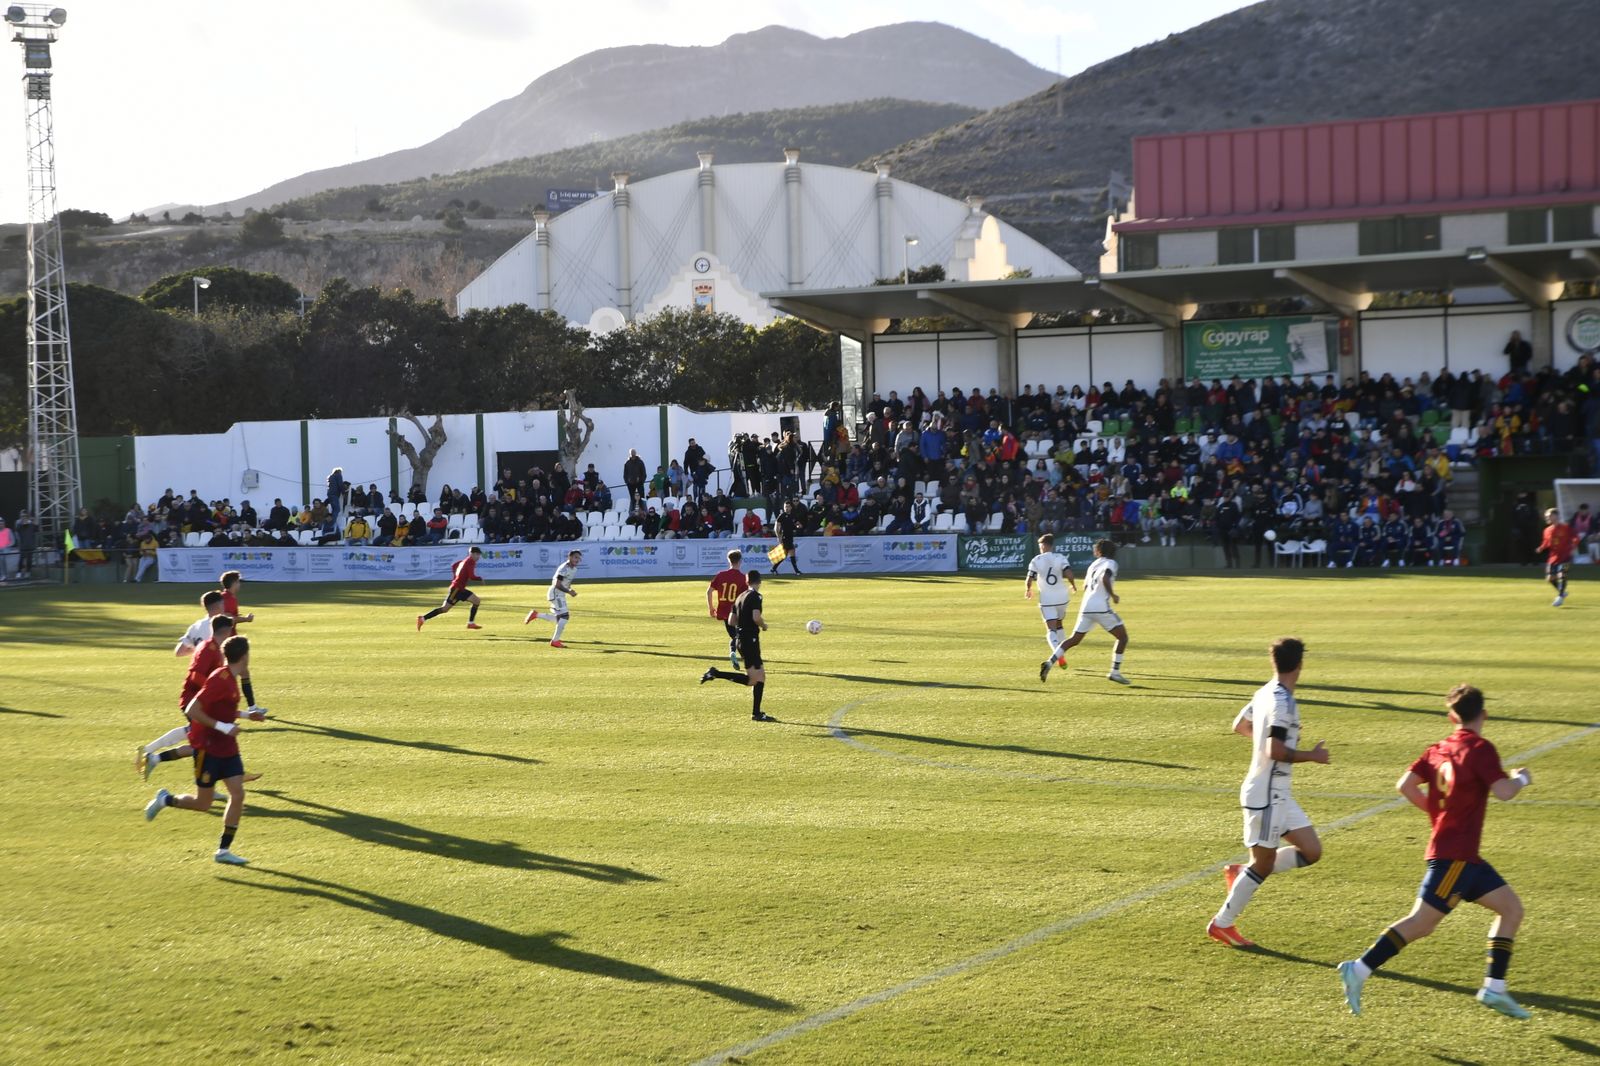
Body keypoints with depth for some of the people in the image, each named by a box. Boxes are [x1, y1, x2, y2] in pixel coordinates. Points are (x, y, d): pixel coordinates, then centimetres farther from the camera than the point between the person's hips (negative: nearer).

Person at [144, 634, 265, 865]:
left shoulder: (230, 678, 7)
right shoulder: (220, 679, -21)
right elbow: (192, 710, -24)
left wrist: (246, 715, 16)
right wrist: (223, 727, -25)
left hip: (227, 748, 8)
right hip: (208, 748, -8)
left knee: (238, 794, -2)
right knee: (203, 803, 0)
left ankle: (223, 850, 3)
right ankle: (165, 800, 26)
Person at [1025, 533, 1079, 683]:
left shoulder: (1036, 560, -2)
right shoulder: (1061, 559, -2)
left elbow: (1029, 579, -7)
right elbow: (1068, 573, -17)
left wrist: (1028, 590, 15)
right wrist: (1073, 585, 3)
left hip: (1046, 599, -2)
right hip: (1062, 597, 2)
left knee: (1051, 629, -8)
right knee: (1058, 624, 25)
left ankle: (1056, 655, -34)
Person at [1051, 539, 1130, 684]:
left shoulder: (1093, 565, 20)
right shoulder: (1110, 563, -1)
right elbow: (1105, 578, -21)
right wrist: (1113, 595, -10)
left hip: (1086, 607, 6)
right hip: (1101, 608, -6)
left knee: (1074, 640, 12)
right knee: (1123, 637, 4)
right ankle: (1115, 672, -3)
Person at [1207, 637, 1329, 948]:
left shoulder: (1264, 694, 7)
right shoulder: (1283, 703, -21)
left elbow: (1240, 726, 21)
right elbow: (1276, 752, -27)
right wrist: (1312, 756, -16)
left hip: (1278, 794, 9)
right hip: (1266, 796, -9)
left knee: (1311, 851, 9)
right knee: (1263, 864, 1)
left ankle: (1240, 873, 17)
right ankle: (1222, 925, 12)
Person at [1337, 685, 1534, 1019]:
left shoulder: (1439, 749, 10)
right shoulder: (1480, 749, -10)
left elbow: (1405, 785, 3)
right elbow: (1503, 791, -20)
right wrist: (1522, 778, 1)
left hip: (1465, 856, 9)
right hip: (1454, 854, -9)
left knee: (1512, 909, 12)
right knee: (1421, 922, -11)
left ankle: (1494, 989, 8)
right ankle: (1359, 970, -13)